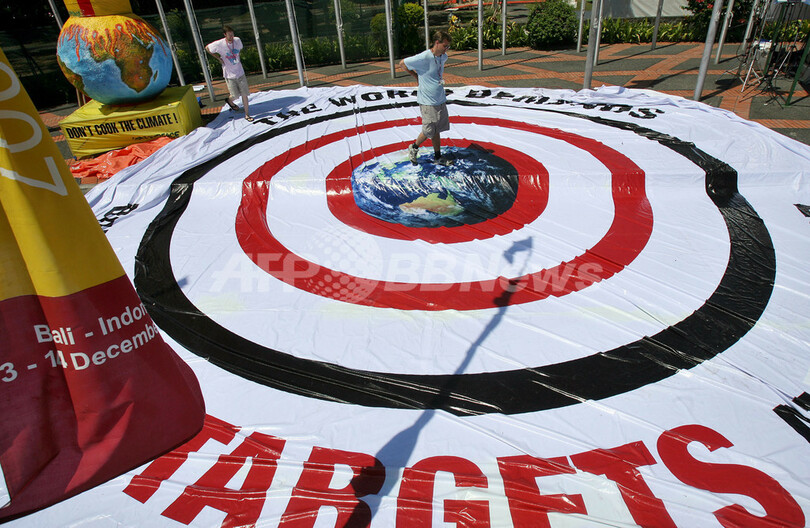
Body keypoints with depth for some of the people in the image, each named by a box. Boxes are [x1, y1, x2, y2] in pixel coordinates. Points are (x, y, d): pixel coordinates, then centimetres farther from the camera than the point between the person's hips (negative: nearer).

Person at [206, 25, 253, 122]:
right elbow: (207, 48, 1)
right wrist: (218, 58, -2)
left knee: (244, 94, 2)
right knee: (235, 95, 2)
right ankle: (229, 101, 38)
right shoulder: (219, 44, -16)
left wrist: (237, 58, 9)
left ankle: (247, 114, 13)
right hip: (229, 74, -3)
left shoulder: (237, 40, -5)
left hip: (240, 72, 3)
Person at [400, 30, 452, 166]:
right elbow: (402, 63, -8)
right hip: (427, 101, -7)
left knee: (437, 129, 11)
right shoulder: (423, 58, -19)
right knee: (429, 131, 0)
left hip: (440, 100, 7)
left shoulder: (443, 57, 5)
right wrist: (416, 76, 0)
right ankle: (414, 148, 25)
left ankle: (438, 157, 22)